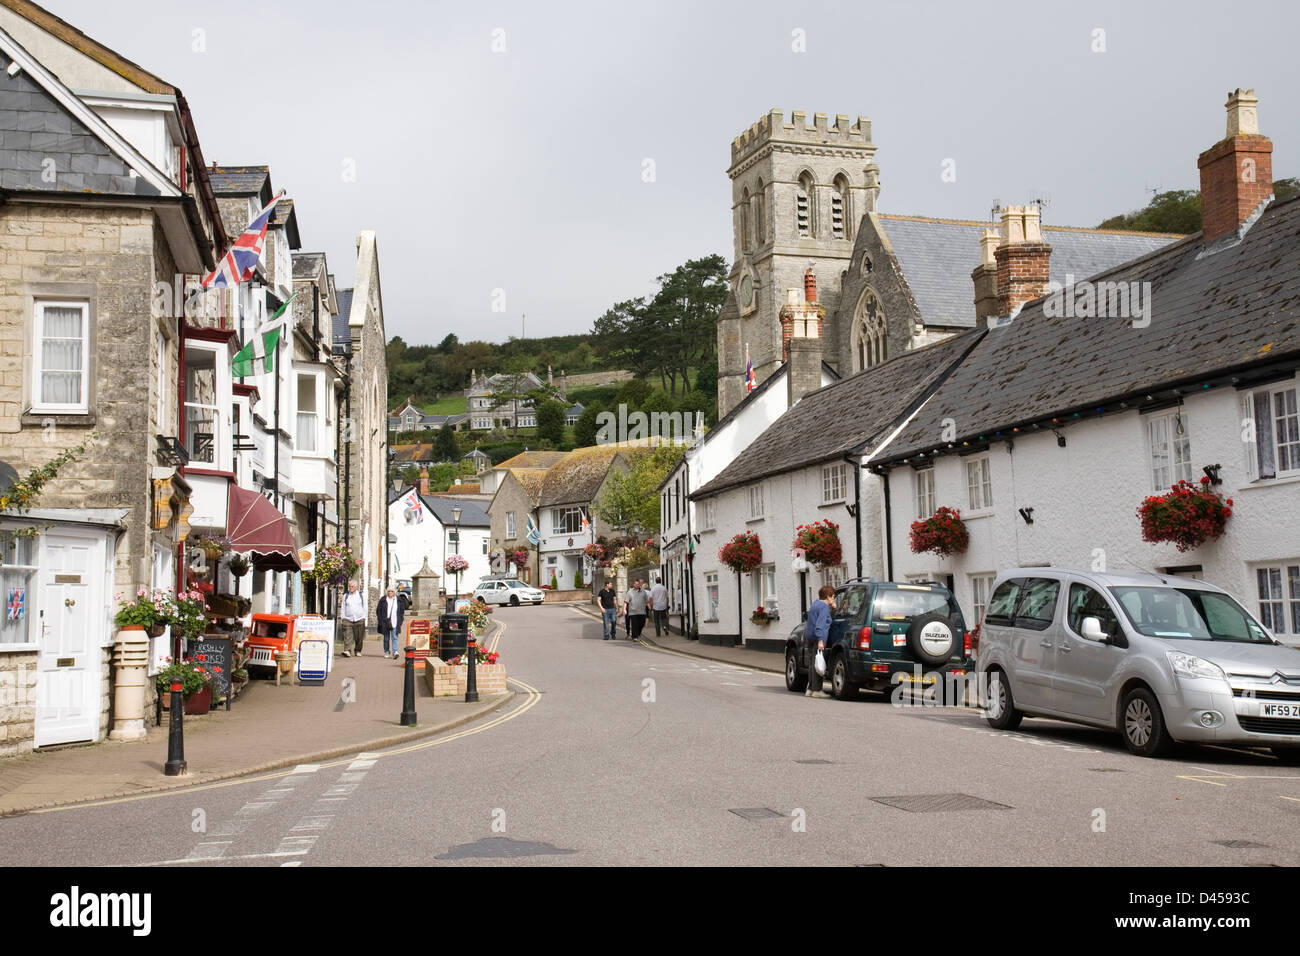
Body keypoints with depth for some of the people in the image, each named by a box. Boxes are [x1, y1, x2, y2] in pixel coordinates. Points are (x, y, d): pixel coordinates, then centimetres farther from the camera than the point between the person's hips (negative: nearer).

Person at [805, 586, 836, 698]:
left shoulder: (816, 603, 17)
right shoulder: (824, 607, -11)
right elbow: (820, 625, -21)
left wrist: (832, 609, 19)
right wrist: (820, 641, -26)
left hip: (809, 637, 10)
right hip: (817, 638, -10)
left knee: (812, 664, 13)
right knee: (817, 663, -9)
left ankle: (810, 689, 16)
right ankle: (817, 690, -10)